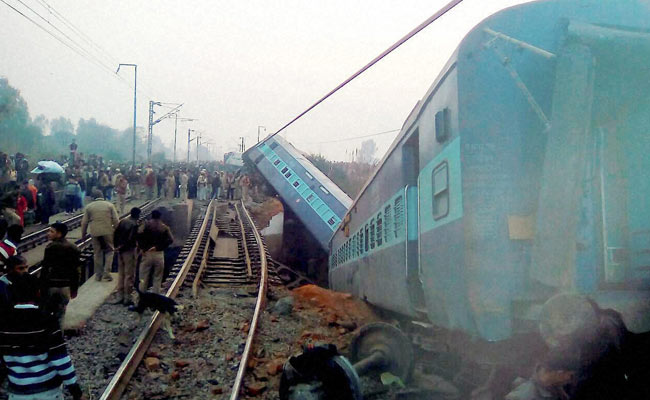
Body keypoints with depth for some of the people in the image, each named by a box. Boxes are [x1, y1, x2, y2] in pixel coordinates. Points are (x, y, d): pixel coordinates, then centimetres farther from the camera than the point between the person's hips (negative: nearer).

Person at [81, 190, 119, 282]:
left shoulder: (89, 207, 6)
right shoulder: (110, 205, 4)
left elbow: (84, 222, 6)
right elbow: (116, 220, -1)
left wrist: (83, 234, 16)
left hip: (95, 232, 1)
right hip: (108, 232, -1)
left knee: (97, 253, 10)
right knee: (109, 251, 10)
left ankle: (98, 275, 17)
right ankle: (106, 273, -1)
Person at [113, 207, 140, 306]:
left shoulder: (122, 222, 6)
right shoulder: (134, 224, -16)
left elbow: (115, 234, 8)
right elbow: (131, 239, -23)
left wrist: (117, 246, 10)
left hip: (121, 251, 8)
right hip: (129, 251, -8)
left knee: (121, 274, 16)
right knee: (129, 275, 2)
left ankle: (119, 297, 22)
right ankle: (127, 298, 7)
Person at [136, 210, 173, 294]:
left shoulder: (147, 224, -2)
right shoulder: (164, 227, 2)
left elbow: (139, 235, -19)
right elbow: (170, 240, -13)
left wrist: (142, 247, -9)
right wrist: (159, 247, -9)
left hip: (147, 253, -1)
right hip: (159, 254, 1)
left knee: (143, 277, 8)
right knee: (157, 278, 10)